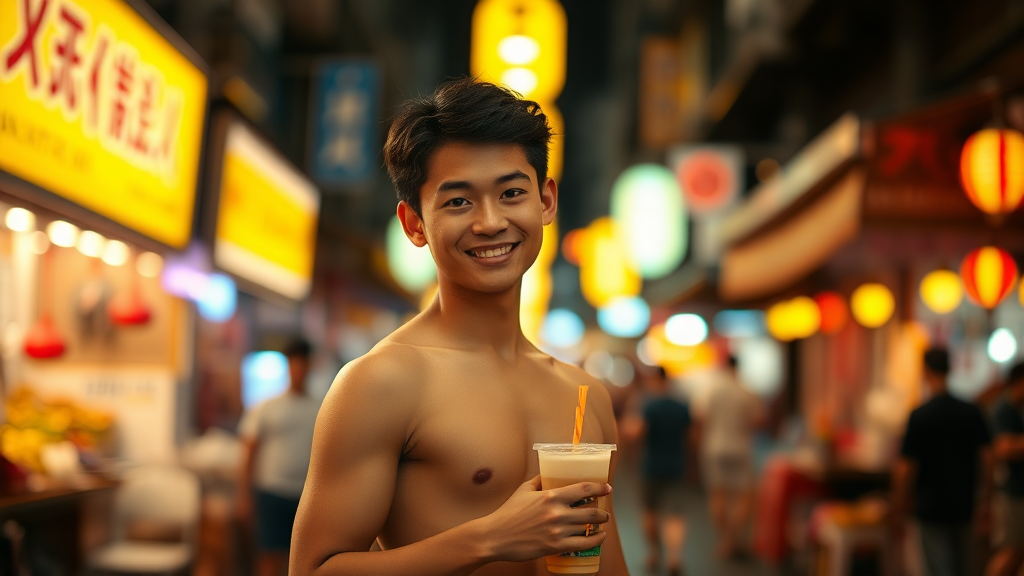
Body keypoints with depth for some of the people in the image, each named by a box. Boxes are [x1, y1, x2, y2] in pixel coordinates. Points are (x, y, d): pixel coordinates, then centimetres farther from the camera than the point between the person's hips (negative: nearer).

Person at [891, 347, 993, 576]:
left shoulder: (919, 416, -15)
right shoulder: (972, 413, -2)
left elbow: (905, 469, -14)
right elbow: (986, 458, 2)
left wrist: (898, 512, -5)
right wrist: (984, 499, 12)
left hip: (931, 508, -5)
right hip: (963, 506, 5)